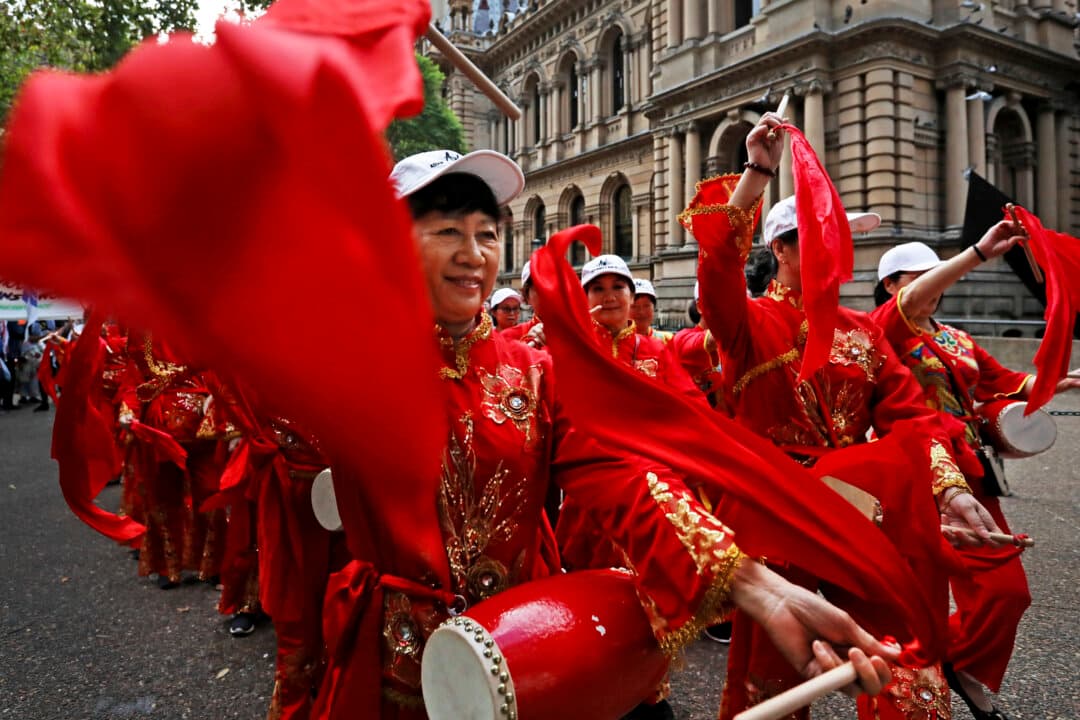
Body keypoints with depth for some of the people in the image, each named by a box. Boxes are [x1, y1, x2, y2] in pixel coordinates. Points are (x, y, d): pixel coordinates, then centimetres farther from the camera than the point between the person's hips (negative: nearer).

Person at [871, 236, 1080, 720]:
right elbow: (913, 299, -23)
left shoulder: (957, 340, 19)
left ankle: (965, 671, 28)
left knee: (1004, 589, 8)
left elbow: (1009, 383, 24)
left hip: (968, 475, 7)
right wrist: (981, 251, -27)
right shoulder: (886, 329, -3)